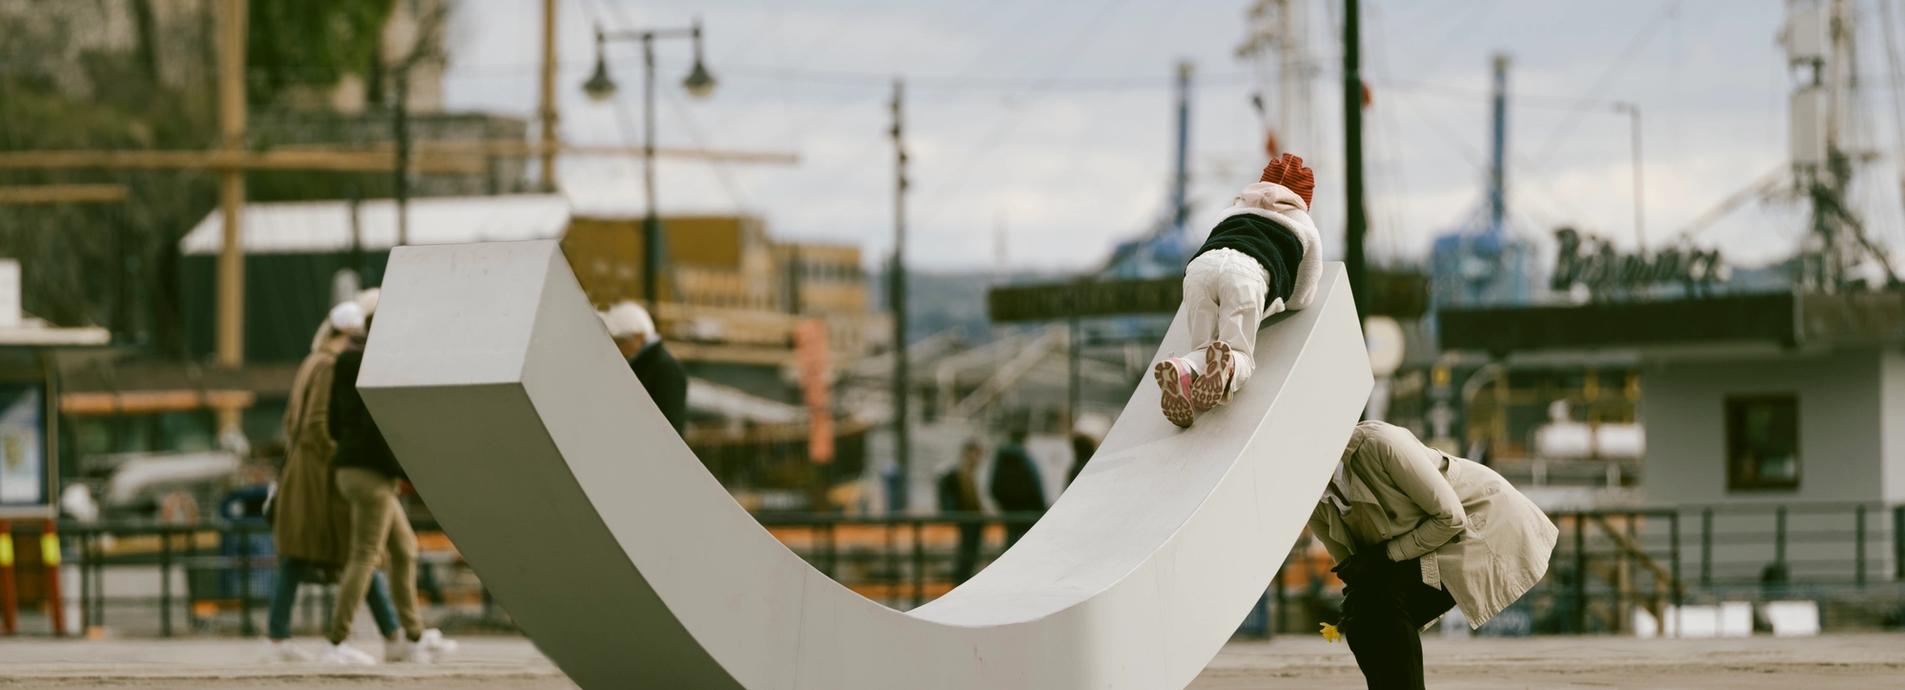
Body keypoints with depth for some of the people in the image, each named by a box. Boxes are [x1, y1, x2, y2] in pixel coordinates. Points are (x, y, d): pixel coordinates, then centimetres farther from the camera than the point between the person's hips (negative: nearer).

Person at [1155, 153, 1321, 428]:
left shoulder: (1232, 212, 41)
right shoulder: (1304, 227, 32)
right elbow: (1301, 299, 34)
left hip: (1200, 264, 3)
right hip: (1247, 271, -3)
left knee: (1202, 349, 5)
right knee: (1240, 352, -2)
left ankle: (1183, 369, -32)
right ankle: (1228, 366, -40)